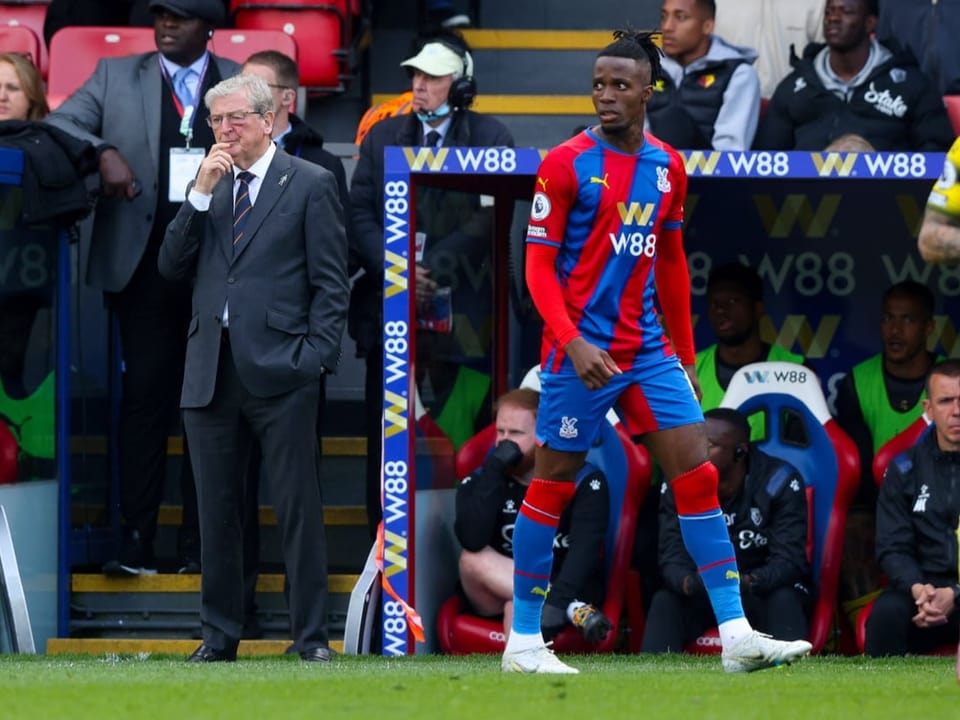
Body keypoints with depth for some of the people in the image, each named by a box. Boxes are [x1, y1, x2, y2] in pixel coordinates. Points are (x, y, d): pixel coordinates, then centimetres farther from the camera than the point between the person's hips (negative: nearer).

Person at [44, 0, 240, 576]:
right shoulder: (117, 77, 9)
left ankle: (198, 545, 6)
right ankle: (138, 540, -3)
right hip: (146, 264, 0)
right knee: (145, 396, -3)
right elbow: (58, 127, 4)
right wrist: (104, 153, -14)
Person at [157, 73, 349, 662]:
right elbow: (172, 269, 7)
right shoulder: (209, 186, 15)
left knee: (299, 507, -3)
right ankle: (221, 633, 15)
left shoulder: (310, 185, 1)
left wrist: (317, 355, -11)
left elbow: (332, 283, -2)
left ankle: (312, 635, 1)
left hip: (279, 370, -5)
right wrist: (200, 195, -3)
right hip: (212, 371, 5)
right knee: (217, 510, 8)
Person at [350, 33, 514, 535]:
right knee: (386, 435, 0)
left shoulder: (491, 139, 4)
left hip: (459, 308, -3)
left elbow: (488, 220, -6)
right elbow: (360, 212, 6)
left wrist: (434, 268, -15)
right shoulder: (383, 136, 14)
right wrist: (394, 269, -10)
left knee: (459, 437, -5)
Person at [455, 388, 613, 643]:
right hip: (500, 597, 3)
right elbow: (472, 541, -20)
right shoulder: (480, 483, 1)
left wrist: (557, 601, -39)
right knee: (474, 560, -29)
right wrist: (495, 470, -21)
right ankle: (573, 609, -35)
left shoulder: (584, 482, -6)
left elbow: (585, 549, -22)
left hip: (567, 590, -3)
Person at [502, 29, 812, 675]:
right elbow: (539, 265, -9)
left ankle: (736, 636, -3)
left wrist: (686, 354, 18)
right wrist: (574, 342, -21)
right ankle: (523, 641, 11)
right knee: (553, 485, 1)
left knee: (697, 474, -2)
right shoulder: (567, 164, -8)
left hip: (648, 349, 5)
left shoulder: (668, 167, 9)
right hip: (582, 350, -5)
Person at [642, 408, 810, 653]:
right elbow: (672, 558, -15)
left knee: (784, 600, -35)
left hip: (762, 591, -2)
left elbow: (788, 561, -21)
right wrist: (690, 583, -41)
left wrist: (746, 582, -44)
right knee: (664, 602, -26)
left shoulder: (778, 483, -16)